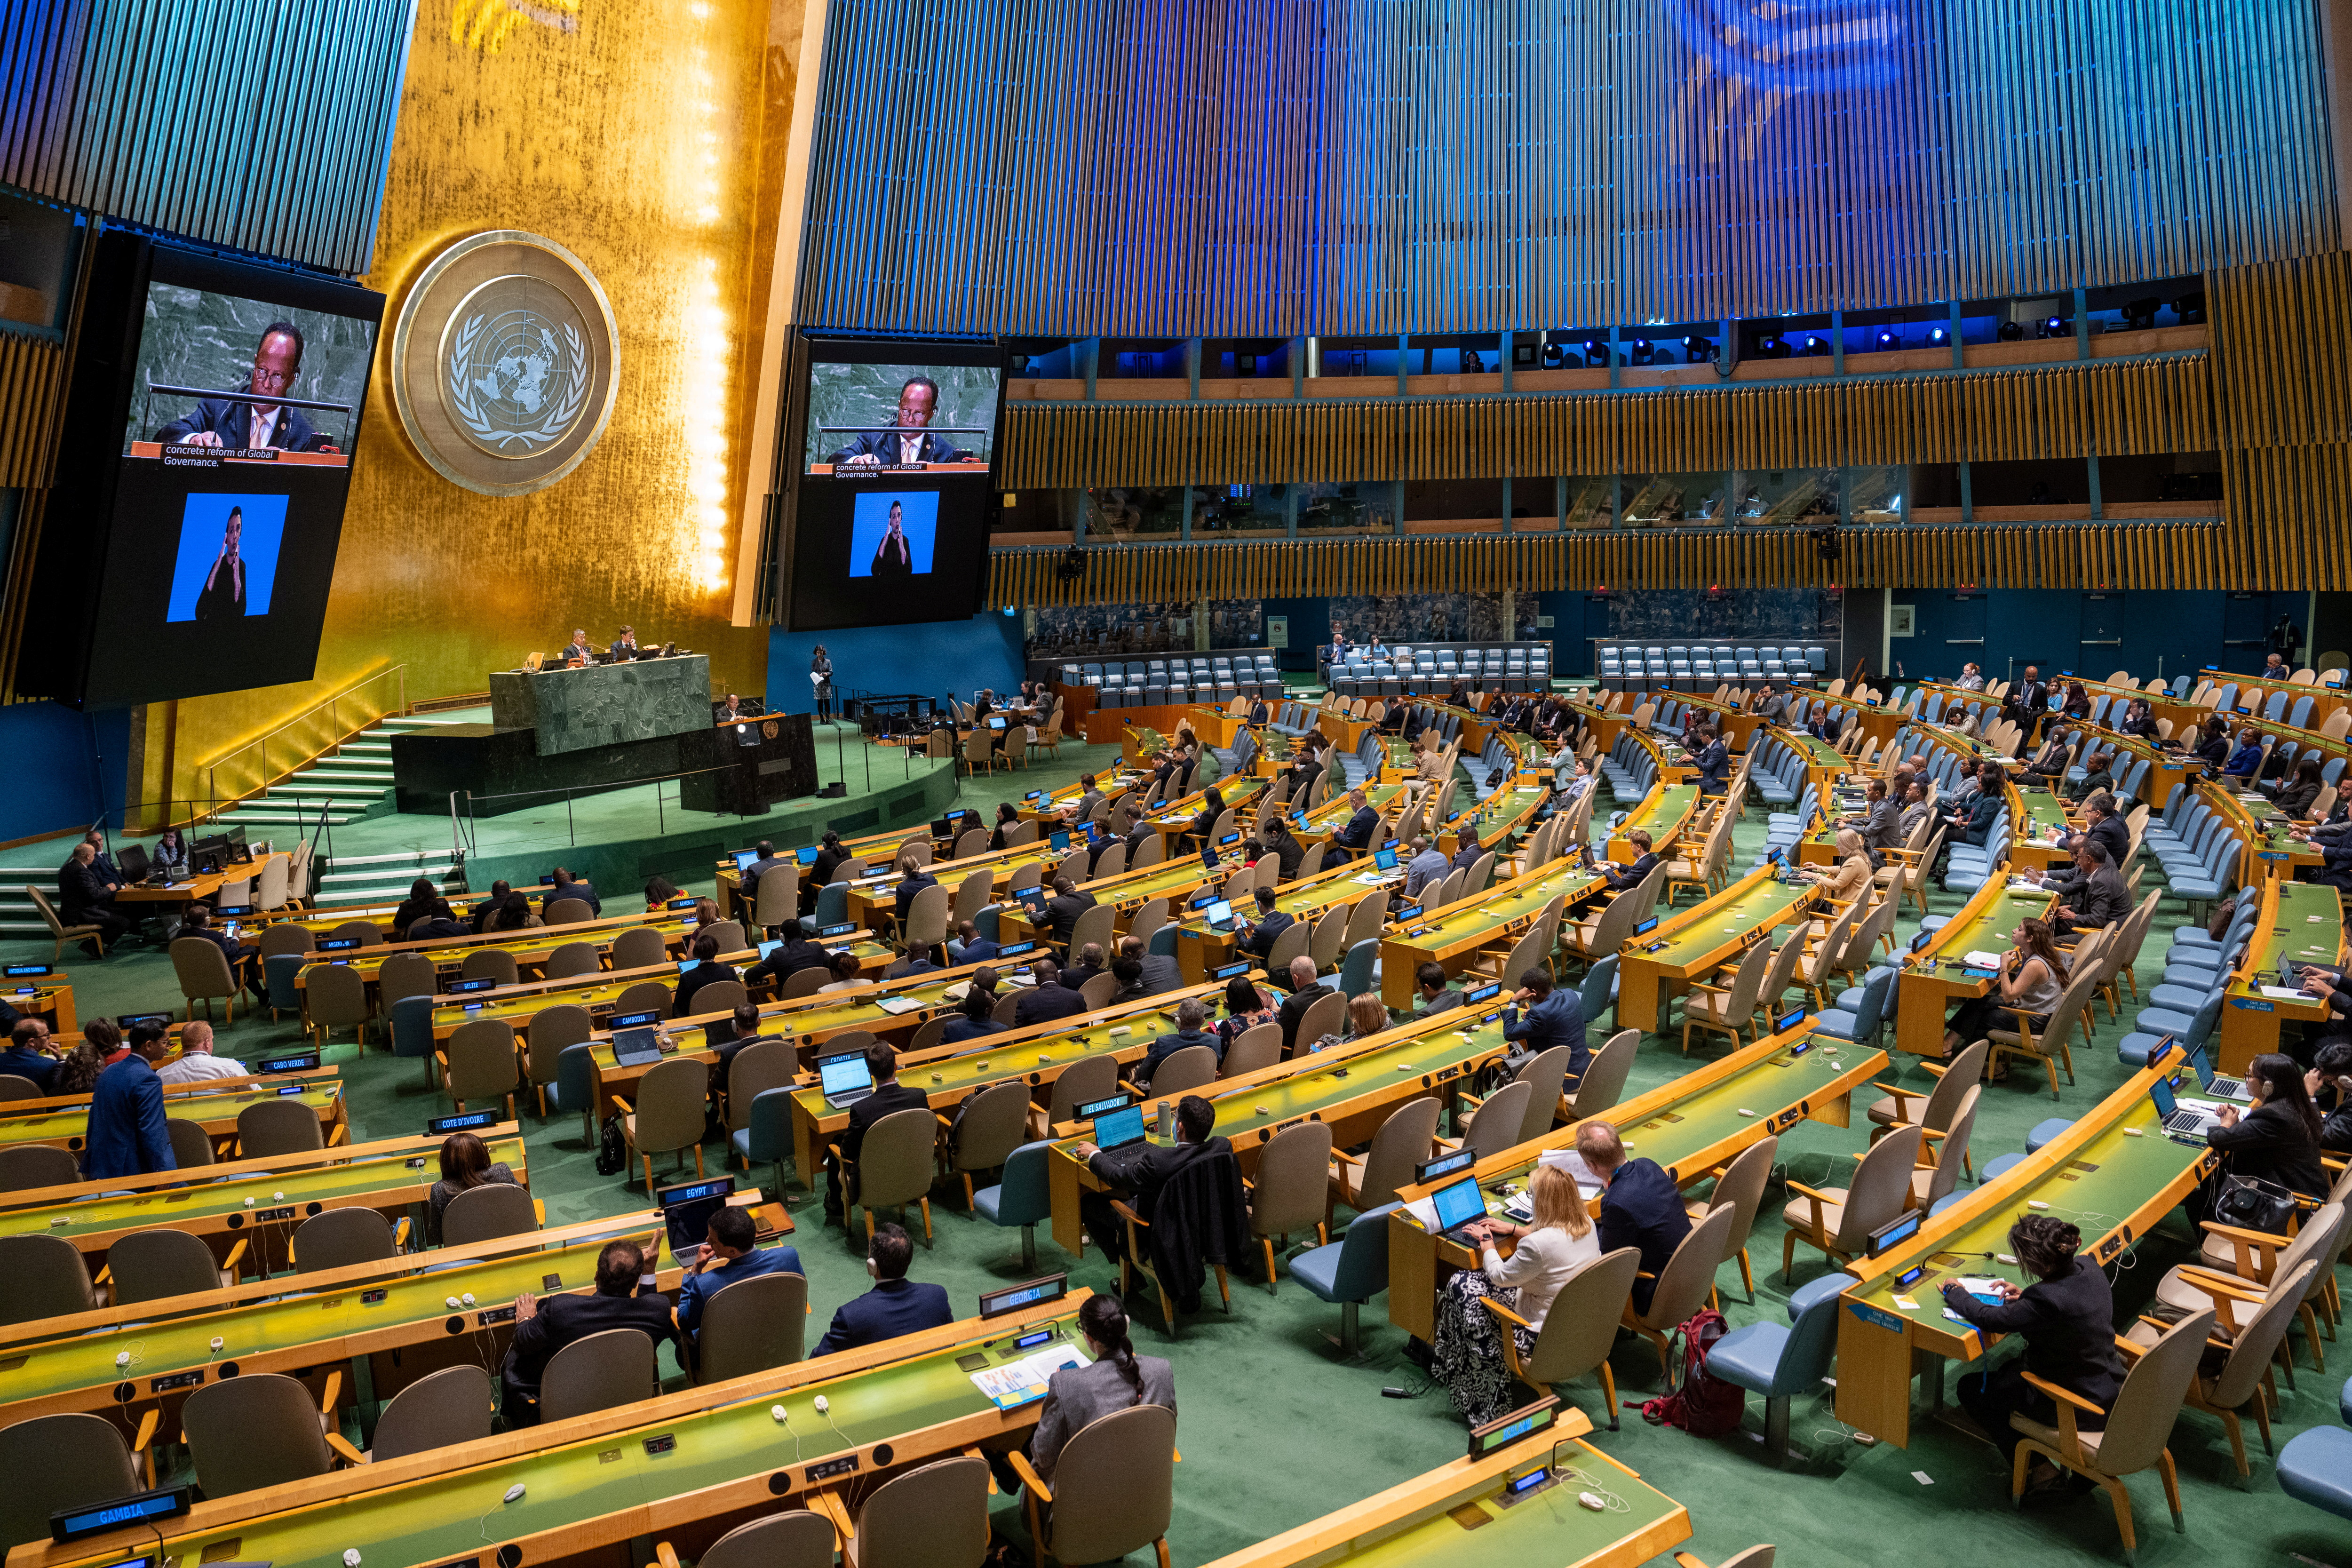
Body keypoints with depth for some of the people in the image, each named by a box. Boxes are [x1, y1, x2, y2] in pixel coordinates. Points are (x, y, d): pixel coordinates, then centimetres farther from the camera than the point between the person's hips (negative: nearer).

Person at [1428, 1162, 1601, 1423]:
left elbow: (1500, 1276, -14)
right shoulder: (1587, 1223, -6)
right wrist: (1513, 1229, 20)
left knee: (1462, 1287, 8)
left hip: (1544, 1333, -9)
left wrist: (1486, 1241, 2)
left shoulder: (1538, 1244, -31)